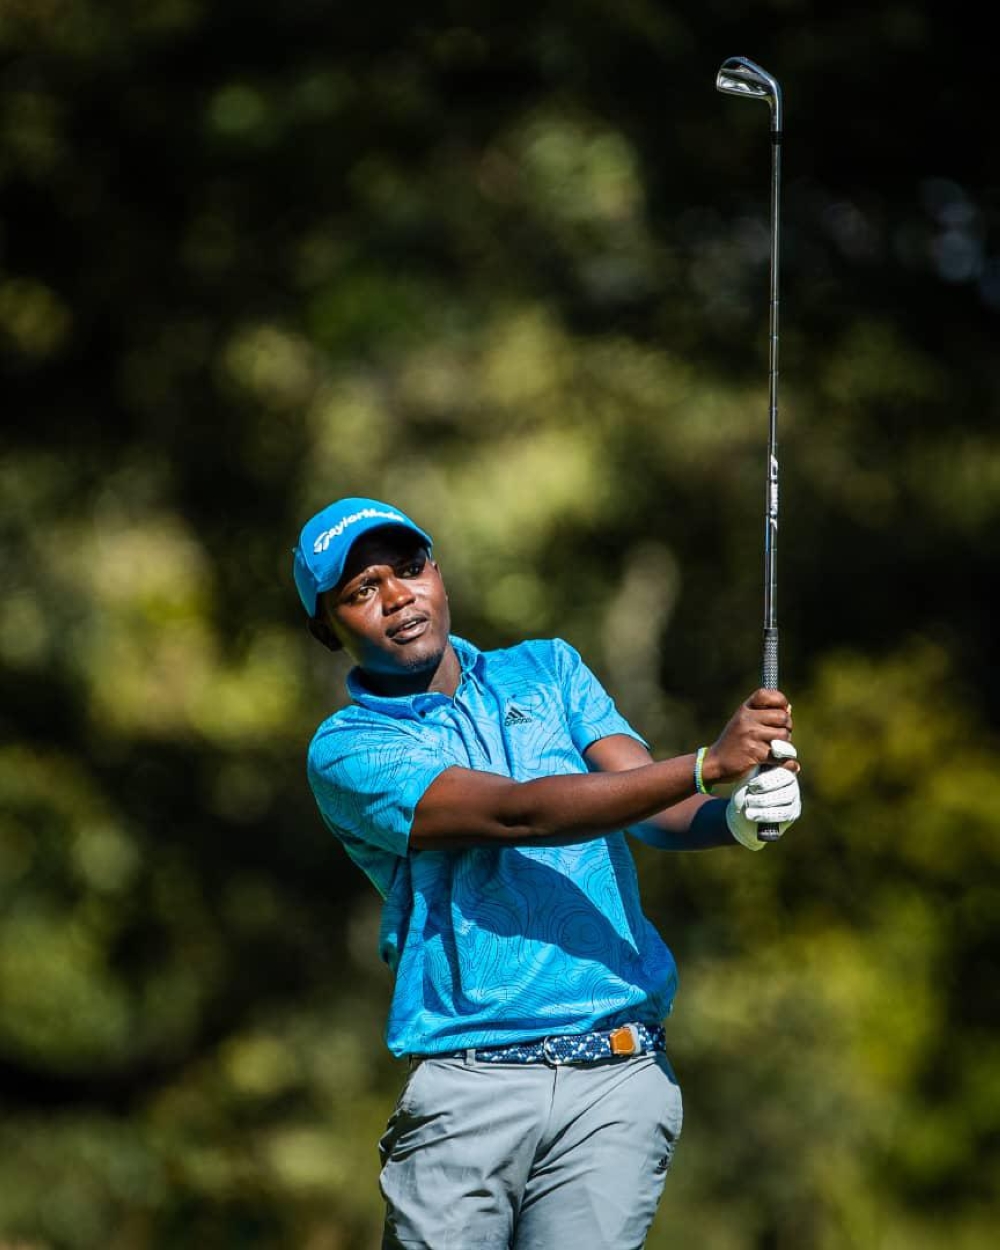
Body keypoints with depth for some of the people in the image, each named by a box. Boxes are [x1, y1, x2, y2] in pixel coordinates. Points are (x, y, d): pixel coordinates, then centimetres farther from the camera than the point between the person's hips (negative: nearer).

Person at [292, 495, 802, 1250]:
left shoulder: (547, 670, 15)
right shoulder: (347, 750, 0)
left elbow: (655, 809, 3)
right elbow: (516, 814, -14)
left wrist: (738, 816, -22)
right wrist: (711, 763, -23)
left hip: (619, 1077, 2)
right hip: (466, 1090, -2)